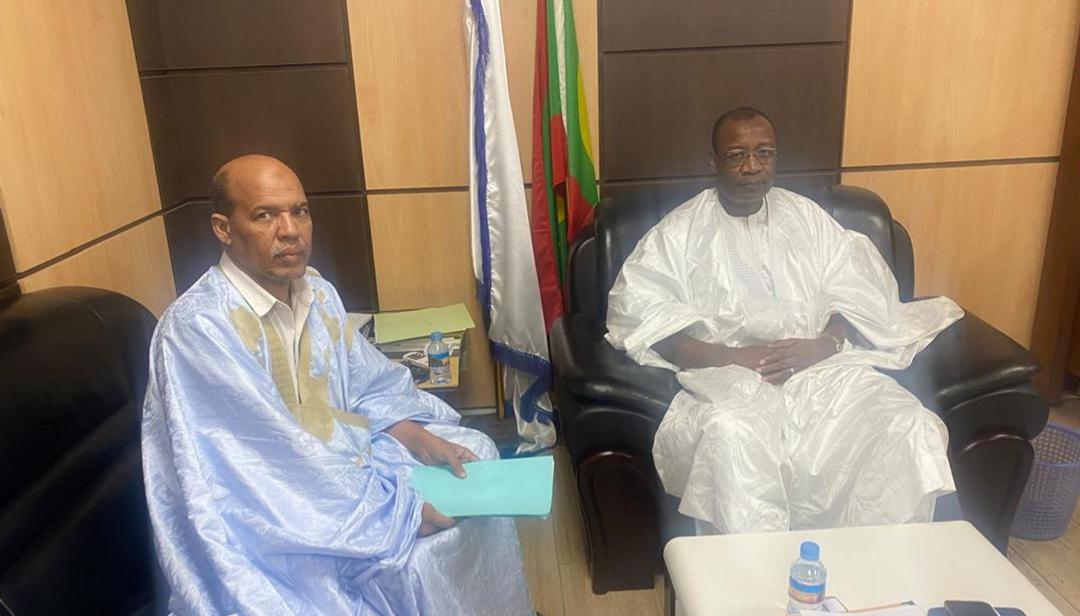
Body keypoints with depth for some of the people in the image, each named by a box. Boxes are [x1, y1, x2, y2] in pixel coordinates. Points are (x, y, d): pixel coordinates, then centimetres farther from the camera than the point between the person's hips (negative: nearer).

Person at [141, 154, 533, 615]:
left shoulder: (316, 292, -1)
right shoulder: (198, 326, -26)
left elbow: (370, 387, 9)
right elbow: (282, 460, -28)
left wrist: (422, 441, -7)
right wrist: (396, 509, -24)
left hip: (340, 454, 9)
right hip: (265, 510, -8)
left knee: (475, 453, 12)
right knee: (411, 560, -23)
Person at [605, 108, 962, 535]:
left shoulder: (807, 217, 19)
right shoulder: (680, 231, 7)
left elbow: (859, 290, 12)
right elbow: (637, 309, -6)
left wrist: (824, 344, -10)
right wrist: (726, 356, -17)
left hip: (822, 366, 4)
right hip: (728, 374, -3)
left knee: (908, 425, -23)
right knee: (732, 435, -36)